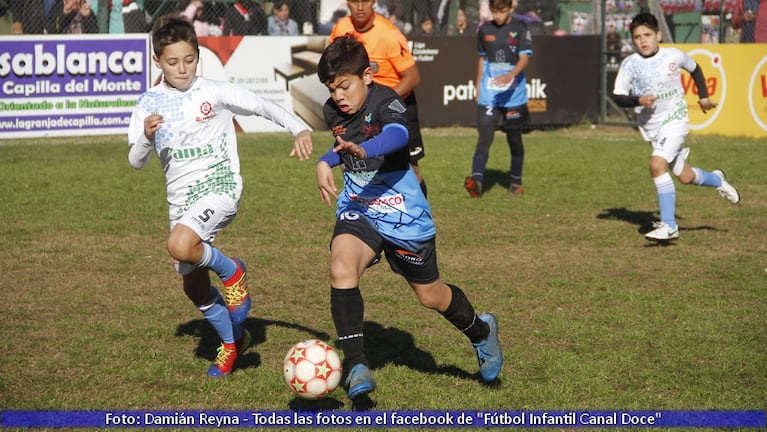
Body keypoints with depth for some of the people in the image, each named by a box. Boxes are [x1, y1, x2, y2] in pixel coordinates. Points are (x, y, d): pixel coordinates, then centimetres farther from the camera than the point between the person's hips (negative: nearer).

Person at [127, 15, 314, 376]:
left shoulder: (213, 92, -4)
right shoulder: (150, 104, 4)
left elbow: (262, 106, -4)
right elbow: (135, 161, 2)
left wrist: (300, 129, -19)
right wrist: (147, 137, -19)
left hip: (220, 186, -5)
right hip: (181, 199, 5)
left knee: (180, 246, -33)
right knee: (193, 286, 11)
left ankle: (232, 271, -4)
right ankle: (232, 340, 35)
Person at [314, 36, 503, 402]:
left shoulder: (385, 101, -21)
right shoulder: (333, 112, -3)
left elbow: (397, 135, -46)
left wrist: (363, 149, -62)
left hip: (404, 214, -4)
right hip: (358, 210, 4)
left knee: (430, 296, 13)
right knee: (341, 269, -28)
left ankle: (481, 331, 45)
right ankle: (355, 365, -24)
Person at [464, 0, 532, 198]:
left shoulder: (520, 28, -2)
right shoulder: (484, 30, 8)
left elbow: (524, 58, -13)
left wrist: (511, 75, -31)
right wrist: (478, 87, 19)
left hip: (513, 94, -1)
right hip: (488, 94, 2)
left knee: (514, 137, 8)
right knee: (484, 135, -12)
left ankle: (516, 182, 22)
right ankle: (477, 179, -23)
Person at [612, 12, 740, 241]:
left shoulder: (674, 56, -7)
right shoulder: (630, 64, -8)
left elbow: (695, 69, 14)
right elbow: (618, 97, -5)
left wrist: (703, 96, 17)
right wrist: (638, 100, -23)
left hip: (674, 120, -3)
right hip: (649, 126, 3)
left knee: (657, 165, -25)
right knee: (685, 176, 13)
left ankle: (669, 225, -20)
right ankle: (716, 180, 48)